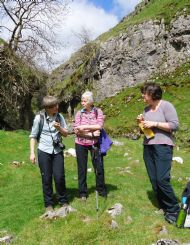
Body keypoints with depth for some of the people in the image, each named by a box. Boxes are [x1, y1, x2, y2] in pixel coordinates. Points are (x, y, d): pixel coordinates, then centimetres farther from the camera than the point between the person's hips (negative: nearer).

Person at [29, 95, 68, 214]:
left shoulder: (59, 117, 0)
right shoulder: (39, 118, -8)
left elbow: (66, 134, 6)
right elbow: (33, 136, -1)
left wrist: (59, 128, -14)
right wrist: (32, 153, -5)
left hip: (58, 151, 2)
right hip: (44, 151, -2)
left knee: (59, 177, 2)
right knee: (46, 179, 6)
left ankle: (63, 201, 23)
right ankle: (49, 204, 23)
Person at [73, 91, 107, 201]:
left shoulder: (98, 111, -4)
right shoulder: (79, 113, -2)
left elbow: (99, 126, -17)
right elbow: (76, 130, -10)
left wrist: (85, 127, -19)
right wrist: (91, 134, -17)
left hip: (95, 143, 0)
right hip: (81, 144, 1)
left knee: (99, 167, 8)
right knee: (82, 169, 9)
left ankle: (101, 190, 29)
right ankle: (83, 193, 25)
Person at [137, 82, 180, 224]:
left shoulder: (166, 106, -6)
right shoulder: (147, 109, 14)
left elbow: (175, 125, -13)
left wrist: (154, 124, -15)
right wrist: (142, 123, 1)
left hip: (163, 146, -7)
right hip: (148, 147, 7)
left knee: (162, 179, -12)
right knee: (153, 179, 6)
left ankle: (173, 210, 6)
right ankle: (164, 207, 20)